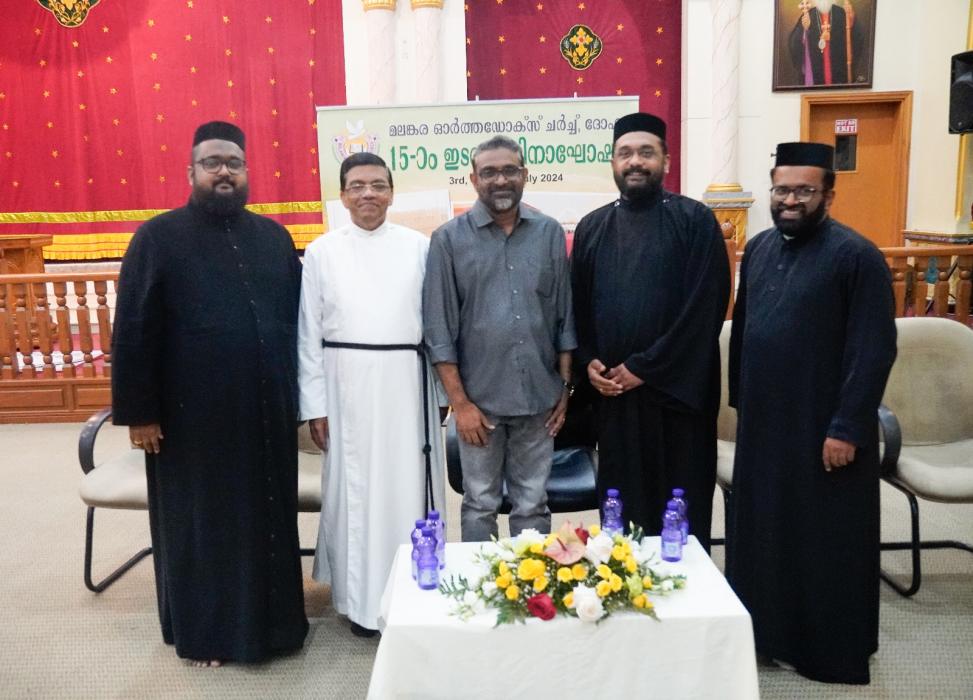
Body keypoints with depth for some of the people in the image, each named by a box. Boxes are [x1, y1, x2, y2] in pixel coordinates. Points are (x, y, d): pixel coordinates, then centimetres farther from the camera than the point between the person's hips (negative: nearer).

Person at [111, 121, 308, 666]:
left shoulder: (274, 237, 8)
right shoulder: (159, 237, -3)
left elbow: (298, 320, 10)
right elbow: (133, 331, -5)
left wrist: (300, 395, 8)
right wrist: (138, 411, -8)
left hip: (266, 412, 3)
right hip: (192, 415, -3)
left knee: (269, 519, 13)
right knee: (200, 523, 11)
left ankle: (271, 618, 31)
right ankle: (203, 631, 28)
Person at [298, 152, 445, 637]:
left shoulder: (418, 246, 3)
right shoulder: (321, 251, 3)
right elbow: (309, 333, 3)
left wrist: (444, 389, 3)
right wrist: (314, 404, 0)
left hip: (406, 381, 0)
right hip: (347, 382, 0)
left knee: (408, 483, 7)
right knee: (355, 485, 6)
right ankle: (362, 597, 20)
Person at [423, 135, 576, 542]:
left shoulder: (549, 233, 4)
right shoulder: (449, 239, -3)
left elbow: (565, 315, 7)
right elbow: (438, 328, -3)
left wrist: (565, 386, 5)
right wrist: (459, 402, -7)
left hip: (538, 398, 2)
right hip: (480, 398, -2)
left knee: (533, 506, 13)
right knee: (480, 505, 12)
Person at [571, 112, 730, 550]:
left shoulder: (695, 222, -3)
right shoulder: (591, 228, 10)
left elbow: (704, 307, -11)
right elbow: (578, 305, 12)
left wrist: (645, 367, -13)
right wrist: (589, 361, -4)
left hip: (676, 388, -3)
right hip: (612, 390, 4)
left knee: (680, 509, 7)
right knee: (621, 501, 12)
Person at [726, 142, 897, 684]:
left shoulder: (857, 256, -14)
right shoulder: (760, 248, 7)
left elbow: (874, 350, -16)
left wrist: (847, 427, -18)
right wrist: (739, 396, 14)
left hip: (823, 427, -6)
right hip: (764, 421, 7)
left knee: (824, 542, 6)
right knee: (764, 529, 16)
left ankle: (833, 651, 24)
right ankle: (769, 630, 34)